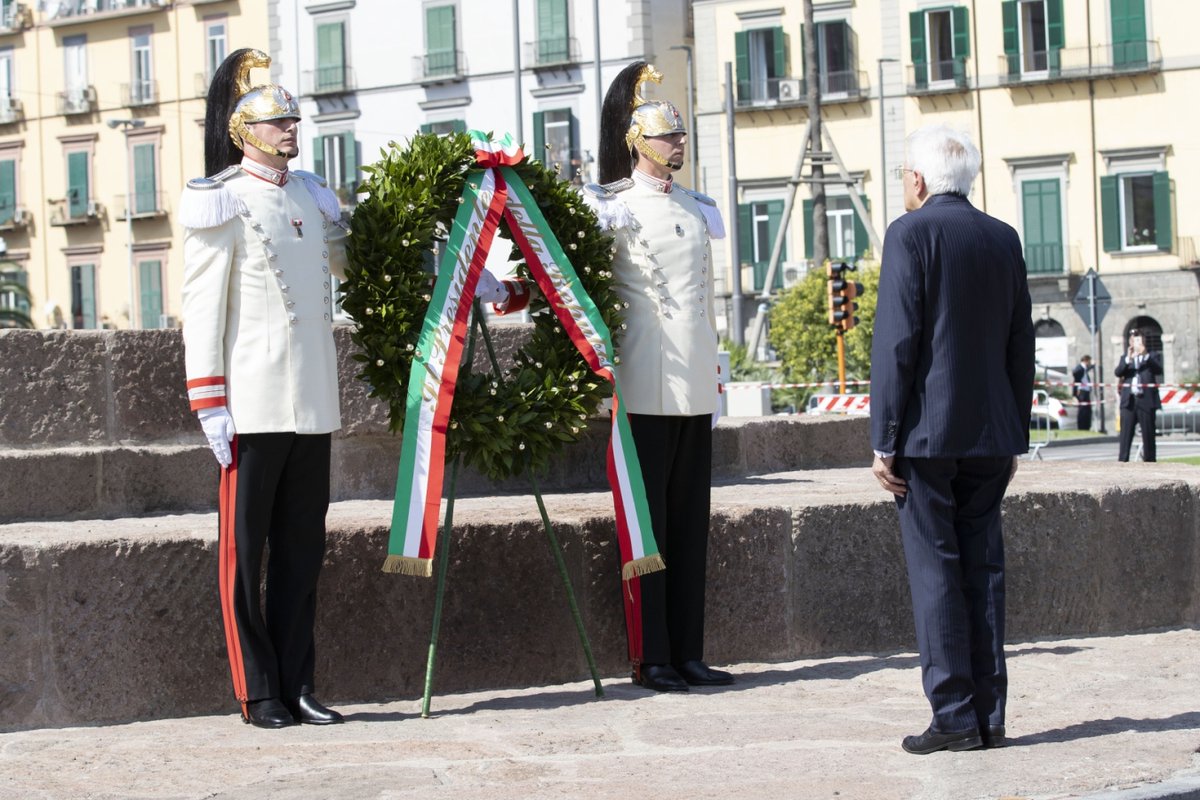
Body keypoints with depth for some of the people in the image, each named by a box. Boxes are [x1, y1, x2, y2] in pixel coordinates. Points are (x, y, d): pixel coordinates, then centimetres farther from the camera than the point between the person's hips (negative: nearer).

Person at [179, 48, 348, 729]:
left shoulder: (313, 196, 14)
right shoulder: (222, 201, -6)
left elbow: (347, 263, 32)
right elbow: (202, 309, -8)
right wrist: (210, 404, -14)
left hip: (313, 405, 7)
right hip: (253, 407, -7)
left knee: (303, 549, 9)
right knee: (244, 551, 1)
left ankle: (297, 685, 16)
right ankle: (259, 693, 7)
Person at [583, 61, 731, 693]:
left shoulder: (696, 208, 15)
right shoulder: (612, 206, -4)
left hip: (695, 389, 6)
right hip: (646, 387, -6)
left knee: (690, 522, 8)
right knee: (648, 522, -2)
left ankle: (688, 652, 14)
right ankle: (651, 658, 2)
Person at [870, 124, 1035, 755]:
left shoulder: (910, 234, -7)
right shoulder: (1003, 238, 11)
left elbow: (896, 342, -13)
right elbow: (1021, 346, 13)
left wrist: (884, 440, -9)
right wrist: (1015, 437, 19)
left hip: (928, 434, -6)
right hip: (991, 436, 6)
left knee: (935, 570, -3)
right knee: (982, 568, 9)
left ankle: (955, 717, -4)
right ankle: (990, 716, 10)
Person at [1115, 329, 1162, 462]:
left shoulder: (1151, 357, 11)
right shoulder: (1125, 358, 14)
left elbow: (1159, 370, -8)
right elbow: (1118, 372, -4)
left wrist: (1146, 355, -19)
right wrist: (1128, 359, -19)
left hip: (1146, 401, -1)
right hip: (1129, 401, 1)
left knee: (1148, 435, 2)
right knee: (1125, 435, -4)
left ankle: (1150, 461, 8)